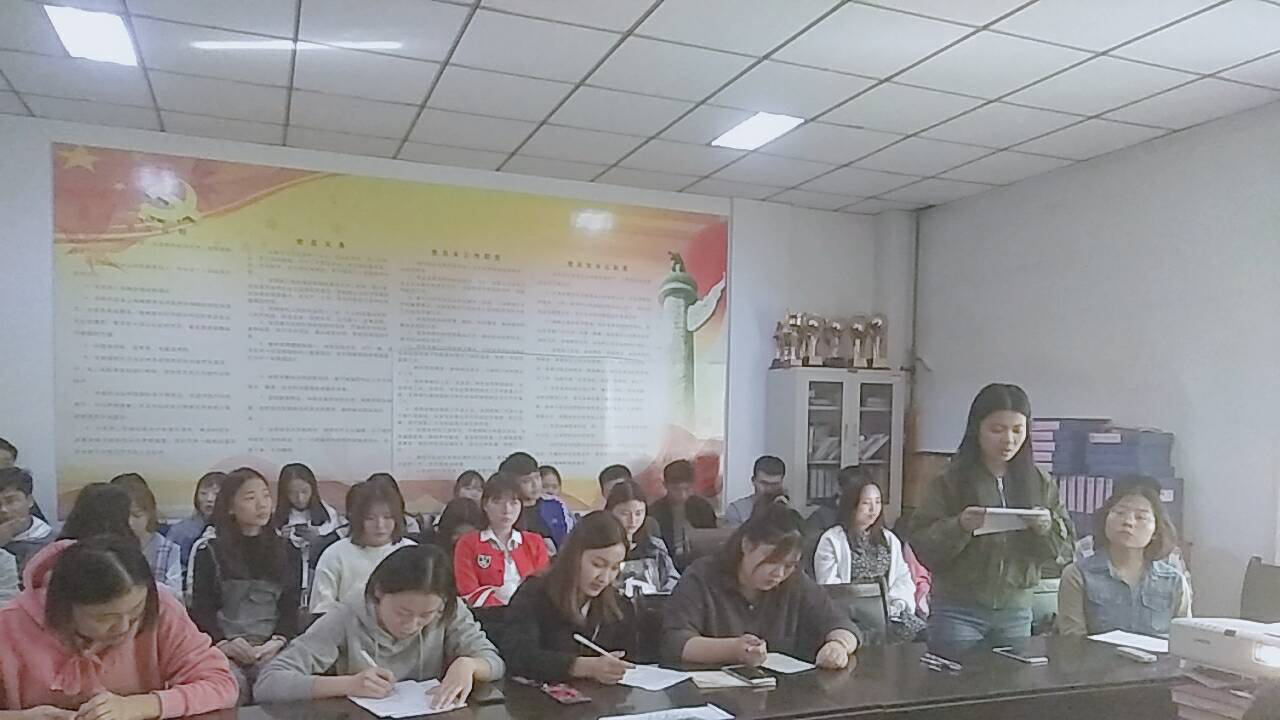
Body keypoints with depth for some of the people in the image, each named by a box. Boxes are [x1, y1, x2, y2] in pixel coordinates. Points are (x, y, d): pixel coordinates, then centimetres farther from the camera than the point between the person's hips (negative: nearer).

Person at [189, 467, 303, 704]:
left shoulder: (288, 552, 16)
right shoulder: (209, 552, 11)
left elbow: (291, 607, 9)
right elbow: (202, 609, 3)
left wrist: (277, 641, -12)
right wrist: (222, 643, -16)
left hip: (272, 648, 1)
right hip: (225, 647, -1)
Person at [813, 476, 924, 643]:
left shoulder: (889, 539, 20)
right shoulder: (831, 541, 0)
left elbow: (904, 578, 13)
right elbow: (828, 586, -7)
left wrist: (895, 603, -6)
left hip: (887, 610, 5)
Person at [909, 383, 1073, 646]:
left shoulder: (1039, 483, 4)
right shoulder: (950, 481, -5)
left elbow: (1065, 548, 6)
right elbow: (922, 546, -8)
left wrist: (1048, 528, -15)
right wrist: (959, 527, -25)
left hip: (1016, 611, 3)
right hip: (957, 611, -3)